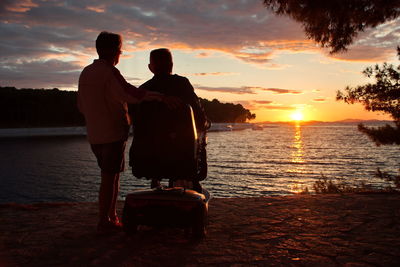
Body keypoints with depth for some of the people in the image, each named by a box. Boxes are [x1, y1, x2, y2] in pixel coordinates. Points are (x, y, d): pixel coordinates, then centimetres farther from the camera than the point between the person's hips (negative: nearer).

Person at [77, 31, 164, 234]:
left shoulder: (85, 73, 14)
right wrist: (160, 96, -36)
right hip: (113, 133, -8)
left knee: (112, 175, 17)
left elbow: (81, 106, 19)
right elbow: (128, 93, -32)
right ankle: (104, 222, 7)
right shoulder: (109, 72, -14)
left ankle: (112, 216, 24)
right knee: (109, 178, 0)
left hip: (94, 135, 8)